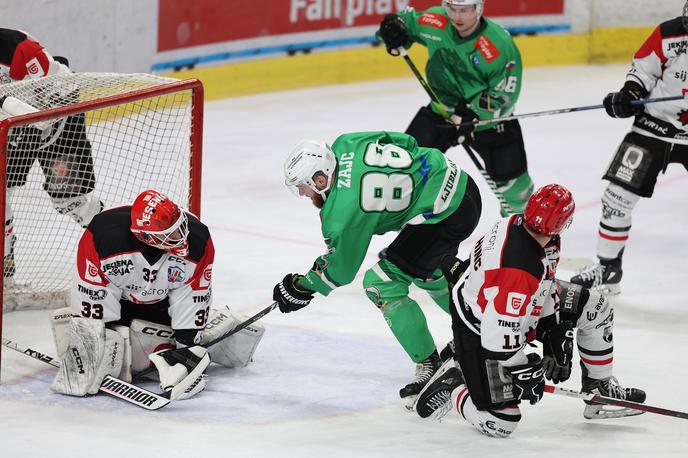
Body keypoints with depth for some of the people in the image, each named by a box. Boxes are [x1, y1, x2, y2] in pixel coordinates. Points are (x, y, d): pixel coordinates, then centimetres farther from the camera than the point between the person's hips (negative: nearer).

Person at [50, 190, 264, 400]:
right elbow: (90, 296, -27)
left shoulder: (198, 240, -27)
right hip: (117, 302, -3)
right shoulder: (104, 237, -36)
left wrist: (189, 344, -18)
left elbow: (193, 298, -18)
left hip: (162, 304, 3)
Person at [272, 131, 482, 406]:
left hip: (445, 215, -10)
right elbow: (405, 142, 13)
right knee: (428, 270, 33)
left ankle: (430, 368, -4)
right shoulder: (344, 146, 0)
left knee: (383, 283, -8)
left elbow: (340, 270, -6)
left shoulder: (345, 211, -20)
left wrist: (302, 287, 9)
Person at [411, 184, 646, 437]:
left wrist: (555, 332, 5)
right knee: (500, 423, -13)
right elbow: (499, 336, -33)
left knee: (595, 310, 6)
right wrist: (525, 373, -18)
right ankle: (453, 382, 11)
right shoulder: (520, 270, -39)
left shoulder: (520, 224, -13)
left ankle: (600, 388, 23)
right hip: (479, 329, -9)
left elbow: (545, 282, 5)